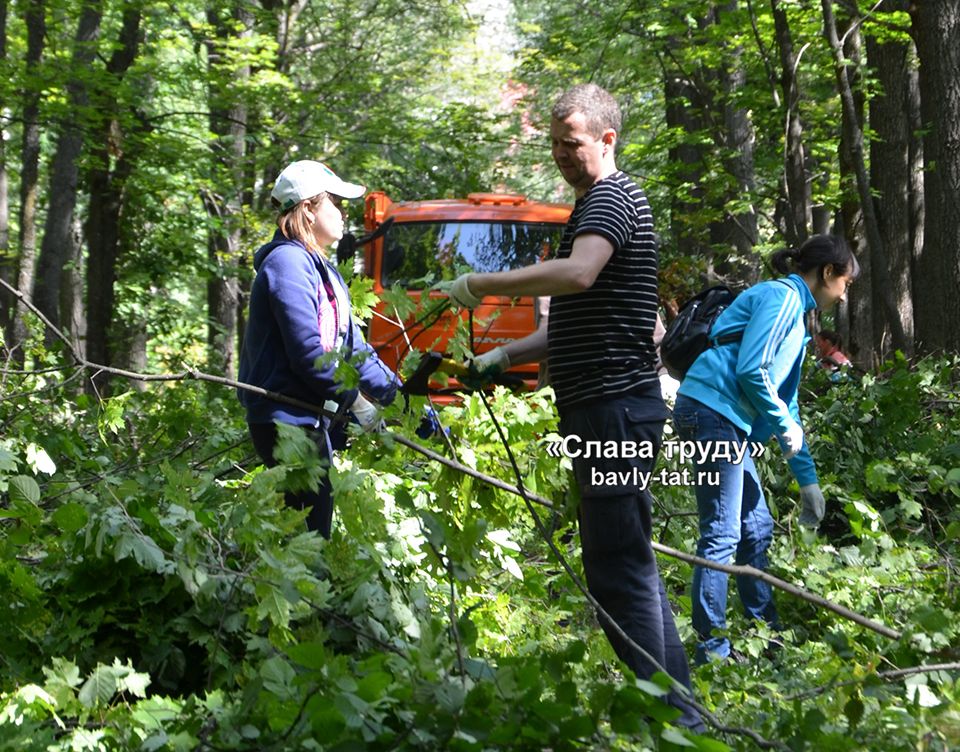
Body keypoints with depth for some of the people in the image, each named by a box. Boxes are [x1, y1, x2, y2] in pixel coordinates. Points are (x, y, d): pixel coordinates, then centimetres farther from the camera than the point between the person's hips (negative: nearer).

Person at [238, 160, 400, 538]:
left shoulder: (322, 270, 19)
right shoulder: (288, 262, -13)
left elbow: (351, 346, 19)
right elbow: (306, 351, -20)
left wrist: (398, 394, 11)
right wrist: (355, 400, -14)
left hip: (313, 420, 10)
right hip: (287, 418, -10)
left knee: (314, 531, 12)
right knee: (308, 535, -10)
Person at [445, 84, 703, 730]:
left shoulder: (612, 199, -11)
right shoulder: (597, 202, 23)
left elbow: (578, 273, -32)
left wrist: (481, 284, -25)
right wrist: (506, 356, 19)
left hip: (614, 407, -11)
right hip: (609, 409, 11)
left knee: (618, 569, -11)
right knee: (630, 563, 14)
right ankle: (680, 712, 20)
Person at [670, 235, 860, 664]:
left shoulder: (796, 313, 24)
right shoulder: (780, 298, -6)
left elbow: (786, 402, 27)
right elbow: (750, 371, -18)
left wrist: (808, 480, 26)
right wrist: (786, 426, -7)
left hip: (727, 421, 11)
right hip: (711, 408, -11)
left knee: (756, 528, 15)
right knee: (721, 534, -10)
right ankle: (711, 648, -7)